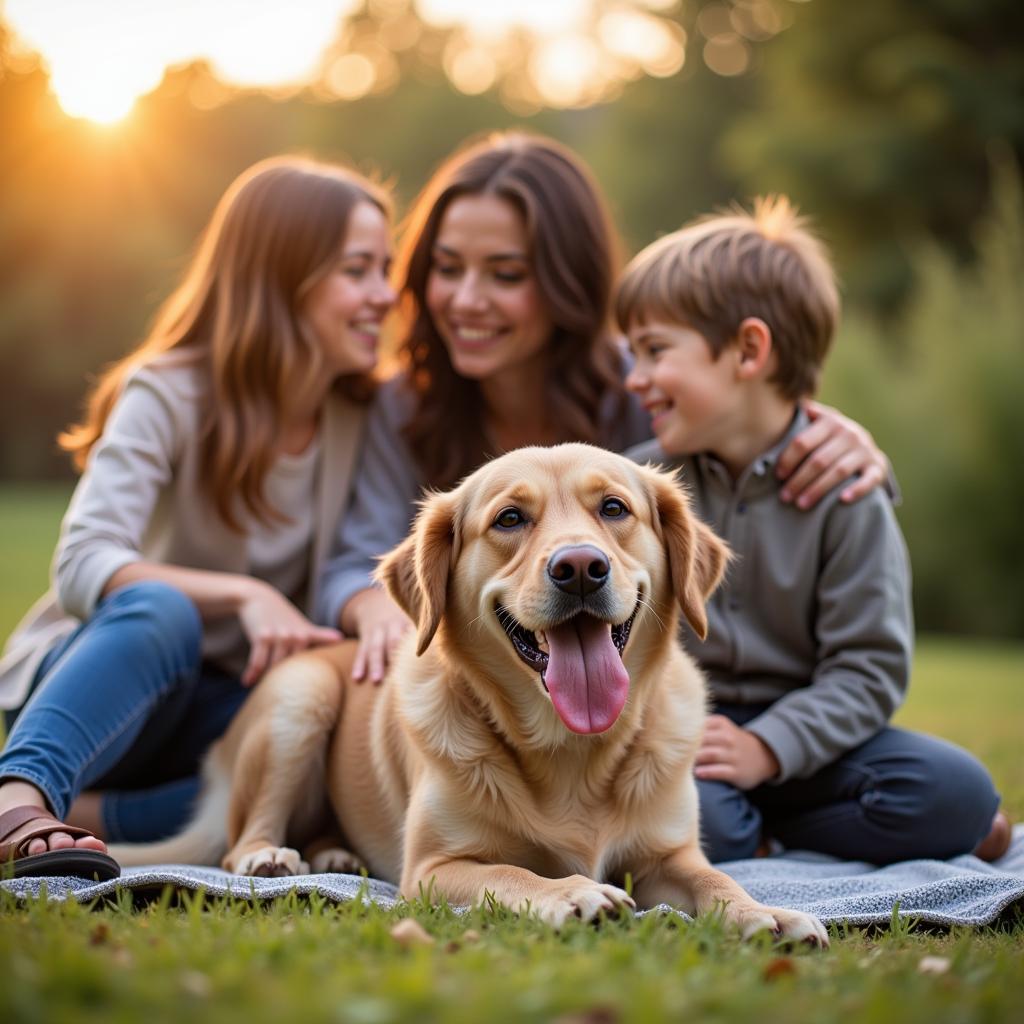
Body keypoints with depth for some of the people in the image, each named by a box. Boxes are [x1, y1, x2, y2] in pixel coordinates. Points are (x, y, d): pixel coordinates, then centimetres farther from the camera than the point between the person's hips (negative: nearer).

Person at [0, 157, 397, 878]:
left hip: (222, 709, 4)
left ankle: (87, 818, -28)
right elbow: (82, 567, -25)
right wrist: (242, 593, -38)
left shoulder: (365, 415, 1)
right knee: (160, 608, -38)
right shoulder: (168, 395, -14)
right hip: (92, 675, -4)